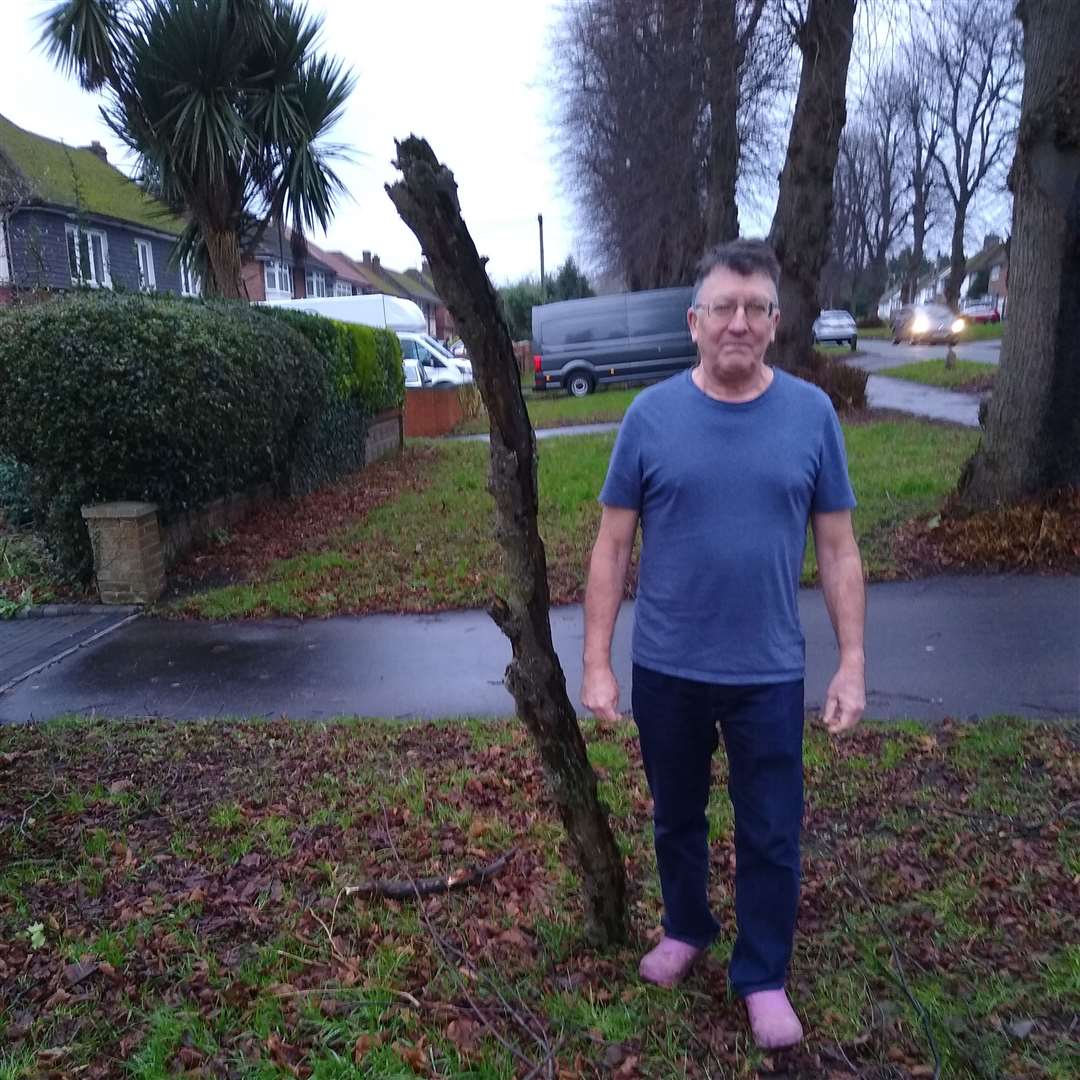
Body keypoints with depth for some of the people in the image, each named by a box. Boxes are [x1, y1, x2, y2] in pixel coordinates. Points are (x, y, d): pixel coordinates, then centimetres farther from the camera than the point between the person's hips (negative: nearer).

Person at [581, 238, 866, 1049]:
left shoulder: (812, 413, -5)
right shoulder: (651, 416, -7)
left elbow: (838, 549, 0)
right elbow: (613, 548, -4)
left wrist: (853, 665, -3)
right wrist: (597, 665, -6)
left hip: (769, 674, 0)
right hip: (666, 670, 1)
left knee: (771, 836, 12)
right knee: (677, 816, 20)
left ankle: (763, 977, 34)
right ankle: (686, 929, 46)